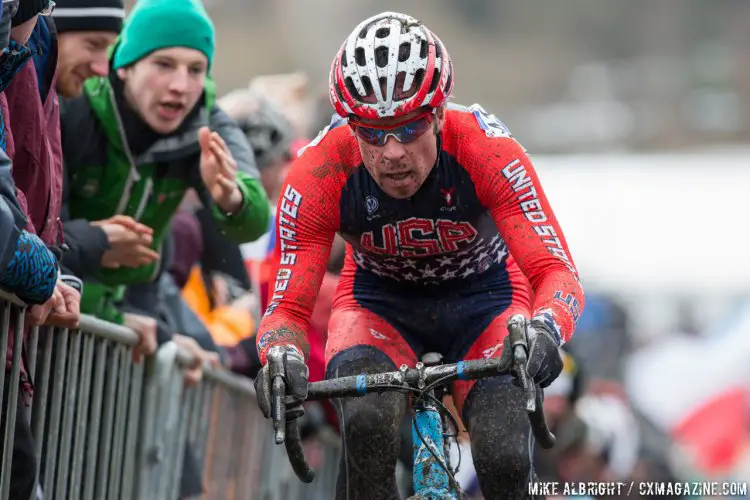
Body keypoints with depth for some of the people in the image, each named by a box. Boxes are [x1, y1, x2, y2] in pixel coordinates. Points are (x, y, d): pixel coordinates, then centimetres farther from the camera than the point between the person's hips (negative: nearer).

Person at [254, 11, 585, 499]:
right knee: (367, 422, -33)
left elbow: (557, 272, -33)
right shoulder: (318, 177, -29)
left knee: (504, 459, -25)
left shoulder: (488, 151, -31)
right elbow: (288, 306, -24)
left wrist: (543, 330, -56)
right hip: (381, 303, 0)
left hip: (484, 298, 0)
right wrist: (282, 357, -48)